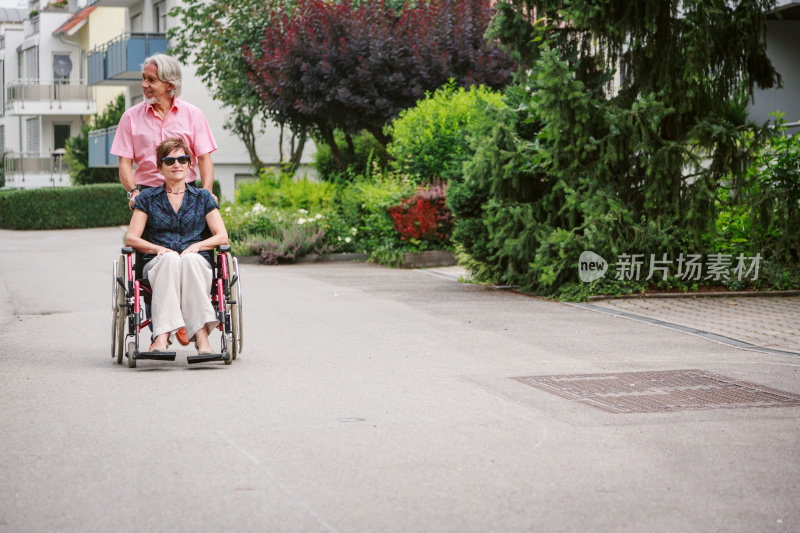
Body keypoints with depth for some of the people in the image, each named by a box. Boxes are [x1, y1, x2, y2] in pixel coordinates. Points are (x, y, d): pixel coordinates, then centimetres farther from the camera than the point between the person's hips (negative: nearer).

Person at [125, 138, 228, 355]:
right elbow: (131, 239, 7)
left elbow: (222, 236, 9)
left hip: (197, 265, 0)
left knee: (190, 259, -36)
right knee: (171, 258, -37)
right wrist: (158, 249, -11)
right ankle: (162, 336, -52)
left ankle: (201, 334, -49)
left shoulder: (203, 198, 18)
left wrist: (197, 246, -10)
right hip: (157, 265, 0)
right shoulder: (147, 198, 16)